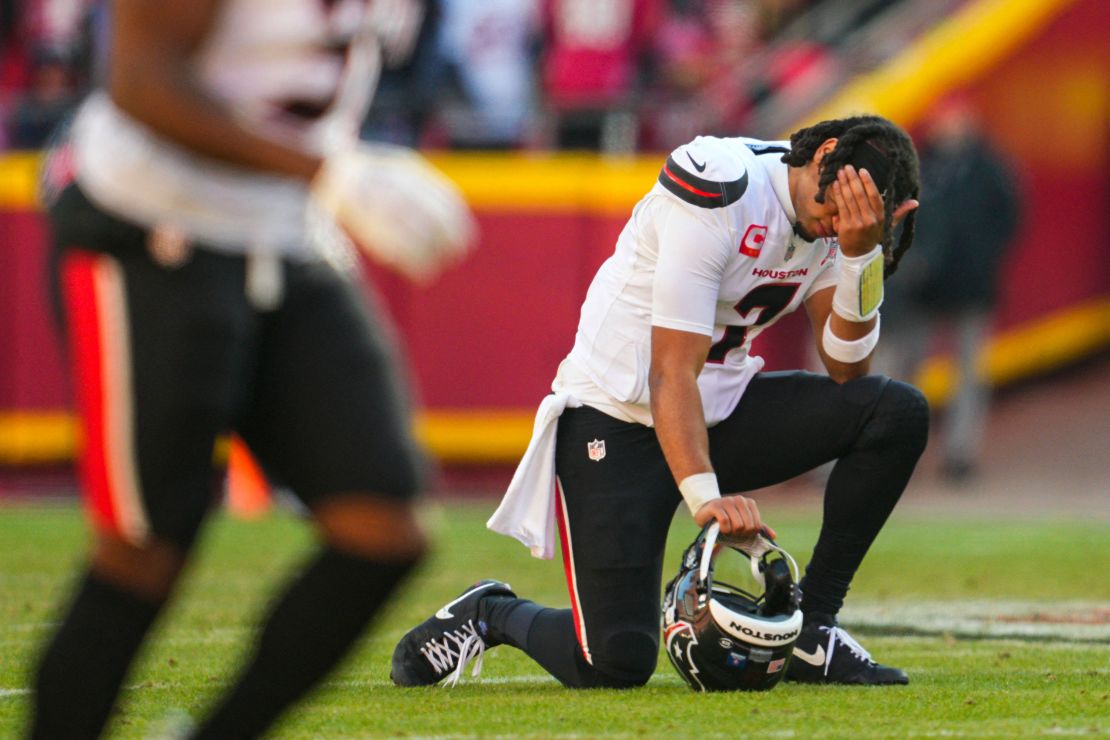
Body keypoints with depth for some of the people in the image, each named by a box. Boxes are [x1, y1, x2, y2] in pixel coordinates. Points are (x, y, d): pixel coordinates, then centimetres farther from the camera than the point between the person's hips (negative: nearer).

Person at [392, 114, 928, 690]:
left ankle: (811, 630, -4)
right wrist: (704, 496, -37)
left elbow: (846, 368, -6)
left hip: (724, 410, 7)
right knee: (618, 663, -16)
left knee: (897, 415, -15)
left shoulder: (838, 218, -2)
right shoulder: (719, 188, -25)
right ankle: (490, 615, 18)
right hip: (620, 420, -7)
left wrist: (862, 255, -21)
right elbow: (672, 373, -27)